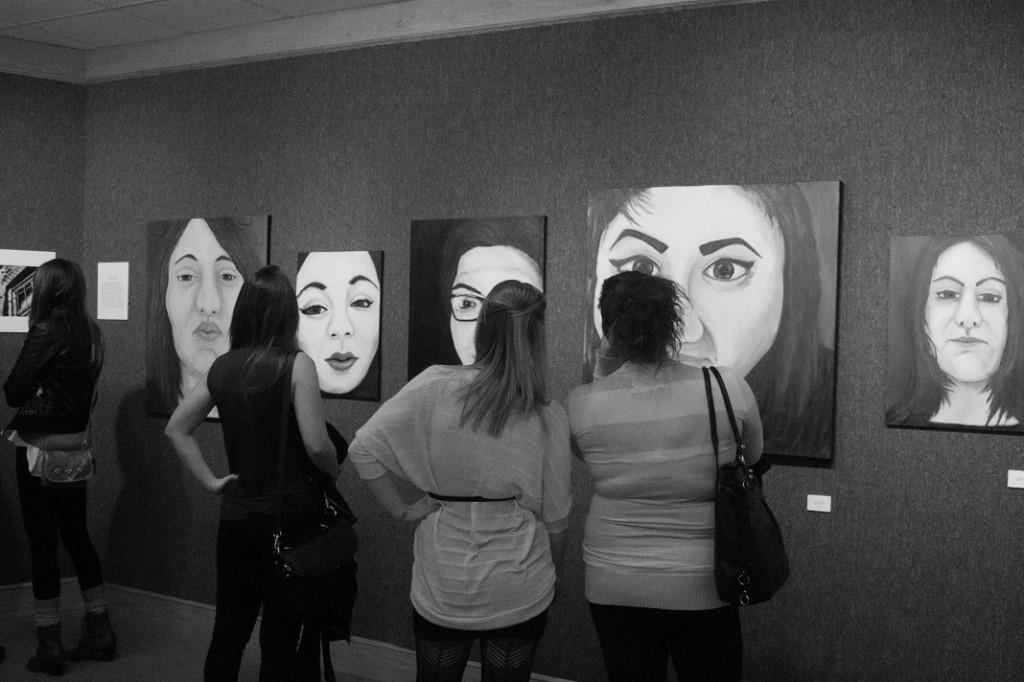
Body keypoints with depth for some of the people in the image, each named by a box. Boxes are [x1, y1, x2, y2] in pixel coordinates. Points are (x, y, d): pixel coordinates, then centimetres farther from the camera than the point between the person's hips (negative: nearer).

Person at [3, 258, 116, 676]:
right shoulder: (90, 333, 5)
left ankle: (49, 647, 10)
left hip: (39, 450, -7)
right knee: (77, 536, 16)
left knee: (42, 544, 2)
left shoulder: (47, 331, -15)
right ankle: (99, 632, 24)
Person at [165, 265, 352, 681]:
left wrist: (210, 481, 9)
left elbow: (177, 429, 8)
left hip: (236, 513, 5)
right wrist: (333, 473, 2)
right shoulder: (296, 365, -13)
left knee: (228, 630, 16)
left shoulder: (222, 368, 3)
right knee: (282, 638, 6)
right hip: (289, 514, -5)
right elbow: (316, 445, -18)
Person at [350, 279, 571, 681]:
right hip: (519, 591, 0)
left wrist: (401, 510, 0)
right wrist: (549, 572, 17)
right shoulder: (548, 420, -11)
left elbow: (364, 448, -11)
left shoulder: (434, 388, -13)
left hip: (440, 587, 1)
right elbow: (555, 518, -1)